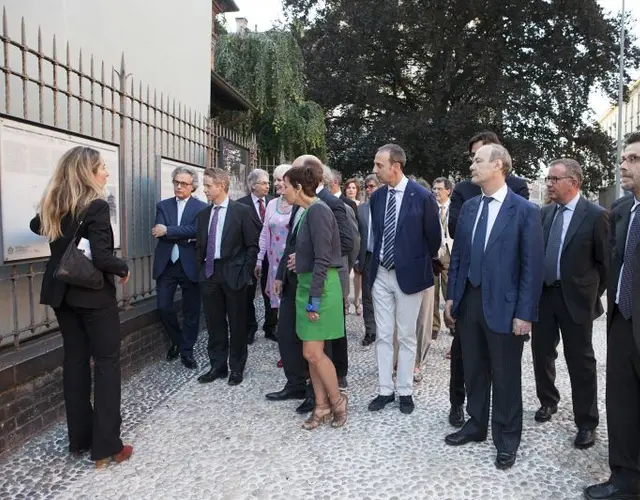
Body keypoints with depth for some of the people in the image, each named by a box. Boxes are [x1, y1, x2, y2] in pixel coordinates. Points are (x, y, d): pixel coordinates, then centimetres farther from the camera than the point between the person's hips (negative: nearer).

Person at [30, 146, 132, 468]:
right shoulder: (96, 206, -17)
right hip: (94, 296, -7)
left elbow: (36, 226, 28)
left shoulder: (53, 206, 6)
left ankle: (79, 439, 24)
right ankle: (106, 447, 5)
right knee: (106, 363, 1)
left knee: (75, 361, 14)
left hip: (62, 293, 7)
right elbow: (102, 258, -24)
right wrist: (124, 269, -7)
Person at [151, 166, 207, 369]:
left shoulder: (201, 207, 0)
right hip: (166, 264, 3)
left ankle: (187, 350, 21)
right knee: (163, 307, 2)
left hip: (190, 265, -2)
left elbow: (196, 230, -17)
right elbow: (158, 231, -7)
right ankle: (177, 341, 27)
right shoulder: (163, 205, 8)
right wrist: (185, 236, -16)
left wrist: (167, 231, -18)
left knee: (191, 310, 5)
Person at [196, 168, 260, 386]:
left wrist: (245, 272, -10)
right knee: (214, 323, 11)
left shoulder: (242, 211, -6)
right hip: (209, 273, 5)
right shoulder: (203, 214, 10)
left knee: (237, 323, 6)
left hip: (233, 274, -5)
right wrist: (202, 269, 5)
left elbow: (253, 245, -6)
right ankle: (217, 366, 24)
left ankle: (236, 367, 20)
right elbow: (200, 245, 15)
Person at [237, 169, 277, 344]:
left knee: (270, 293, 11)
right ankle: (250, 328, 25)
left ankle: (270, 328, 24)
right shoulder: (241, 204, -7)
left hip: (270, 254, 2)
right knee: (248, 294, 11)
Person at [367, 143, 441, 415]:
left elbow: (433, 236, -1)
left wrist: (422, 262, 10)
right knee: (383, 336, 10)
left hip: (408, 274, -4)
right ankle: (385, 390, 22)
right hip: (380, 274, 5)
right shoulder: (377, 196, 3)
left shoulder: (422, 196, -12)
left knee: (406, 337, 8)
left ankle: (405, 392, 22)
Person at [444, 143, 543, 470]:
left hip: (503, 305, -5)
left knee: (505, 376, 9)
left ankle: (506, 438, 27)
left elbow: (533, 266, -11)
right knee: (473, 370, 17)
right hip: (468, 301, 5)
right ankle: (476, 424, 37)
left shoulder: (525, 211, -9)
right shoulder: (468, 207, 7)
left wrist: (525, 313, -14)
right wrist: (451, 296, 7)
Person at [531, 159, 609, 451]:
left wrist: (592, 295, 0)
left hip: (575, 299, -5)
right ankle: (548, 401, 37)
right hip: (543, 294, 5)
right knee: (541, 353, 14)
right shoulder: (544, 213, 6)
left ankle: (586, 423, 18)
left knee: (580, 360, 4)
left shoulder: (596, 215, -10)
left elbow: (605, 262, -5)